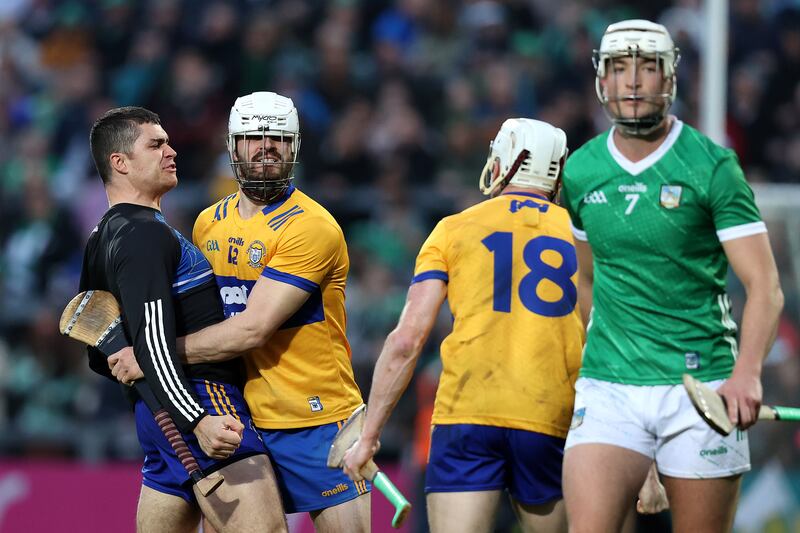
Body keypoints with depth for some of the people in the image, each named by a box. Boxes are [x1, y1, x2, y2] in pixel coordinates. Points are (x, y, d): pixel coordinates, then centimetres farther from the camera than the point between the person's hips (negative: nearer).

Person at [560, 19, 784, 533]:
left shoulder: (712, 167, -4)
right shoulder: (580, 173, 8)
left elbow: (765, 285, -8)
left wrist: (747, 372, -23)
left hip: (701, 388, -2)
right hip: (608, 390, 2)